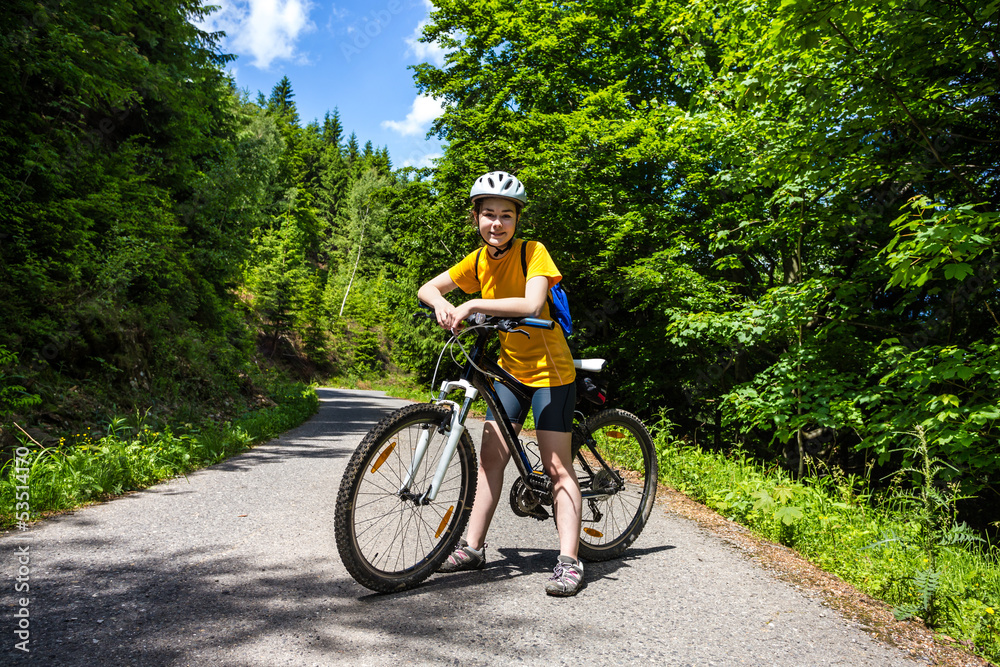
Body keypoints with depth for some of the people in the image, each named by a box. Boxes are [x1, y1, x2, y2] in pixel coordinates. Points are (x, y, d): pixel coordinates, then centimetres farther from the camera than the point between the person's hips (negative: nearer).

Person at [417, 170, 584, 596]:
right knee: (491, 455, 6)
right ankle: (472, 547, 16)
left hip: (549, 369, -6)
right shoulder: (478, 261, 2)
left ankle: (569, 561, 0)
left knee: (556, 466, -6)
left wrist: (473, 305, -34)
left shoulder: (533, 252, -16)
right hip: (510, 366, 6)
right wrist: (441, 305, -17)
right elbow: (427, 288, 5)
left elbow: (531, 305, -32)